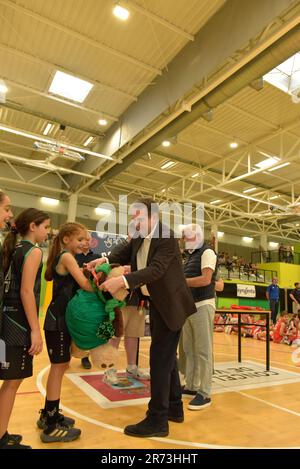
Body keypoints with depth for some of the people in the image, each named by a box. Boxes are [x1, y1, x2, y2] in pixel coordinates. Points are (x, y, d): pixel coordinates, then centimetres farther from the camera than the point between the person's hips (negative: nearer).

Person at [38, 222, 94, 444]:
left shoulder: (67, 258, 16)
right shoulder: (67, 257, -14)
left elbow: (77, 285, 7)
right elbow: (85, 284, -21)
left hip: (63, 319, 10)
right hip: (57, 320, -10)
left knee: (61, 365, 17)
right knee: (58, 367, -2)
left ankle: (49, 415, 30)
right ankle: (52, 427, 9)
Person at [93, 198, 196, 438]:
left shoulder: (167, 238, -21)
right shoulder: (138, 237, 3)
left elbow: (156, 269, -32)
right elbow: (122, 256, 13)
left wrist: (122, 281, -41)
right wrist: (104, 260, -8)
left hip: (170, 304, -8)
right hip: (155, 302, 9)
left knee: (160, 357, -5)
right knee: (167, 356, 17)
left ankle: (158, 420, 9)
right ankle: (174, 408, 33)